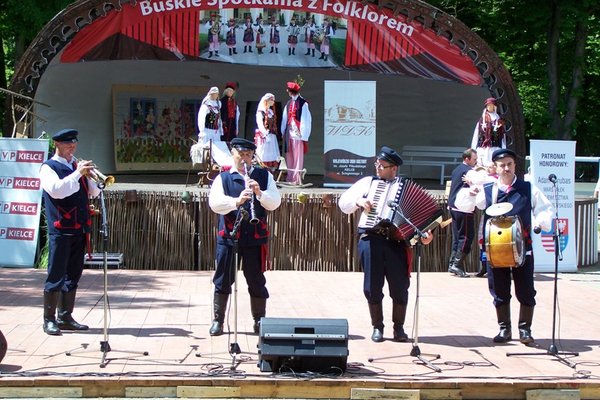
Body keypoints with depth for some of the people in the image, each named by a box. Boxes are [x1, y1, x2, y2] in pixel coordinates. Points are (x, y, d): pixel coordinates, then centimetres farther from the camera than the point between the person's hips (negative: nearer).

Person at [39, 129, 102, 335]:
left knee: (73, 274, 9)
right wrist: (77, 174, -21)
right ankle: (49, 320, 0)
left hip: (79, 229, 6)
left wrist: (89, 175, -7)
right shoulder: (48, 167, -1)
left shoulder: (78, 165, 18)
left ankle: (65, 317, 16)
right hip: (60, 229, -6)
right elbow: (56, 190, -19)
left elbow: (94, 192, 12)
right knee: (56, 275, -5)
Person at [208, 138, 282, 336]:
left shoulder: (264, 176, 8)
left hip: (256, 236, 1)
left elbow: (275, 202, -1)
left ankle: (259, 320, 17)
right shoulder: (222, 178, 5)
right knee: (223, 280, 4)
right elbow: (214, 203, -11)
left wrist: (259, 193, -20)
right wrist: (236, 201, -27)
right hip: (228, 236, 0)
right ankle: (218, 320, 14)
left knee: (257, 280, 6)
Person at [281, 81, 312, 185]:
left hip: (298, 133, -7)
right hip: (289, 133, 7)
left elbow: (306, 120, -9)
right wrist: (283, 132, 10)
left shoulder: (303, 103, -7)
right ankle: (290, 177, 14)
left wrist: (303, 134, -12)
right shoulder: (289, 104, 14)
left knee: (298, 156, -4)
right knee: (289, 156, 8)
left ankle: (297, 178, -2)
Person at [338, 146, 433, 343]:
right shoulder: (367, 182, 14)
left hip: (396, 240, 0)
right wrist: (358, 201, -6)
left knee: (400, 286, -3)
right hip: (370, 239, 1)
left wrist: (425, 234, -10)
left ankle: (399, 328, 12)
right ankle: (377, 327, 15)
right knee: (372, 287, 2)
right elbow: (343, 202, 13)